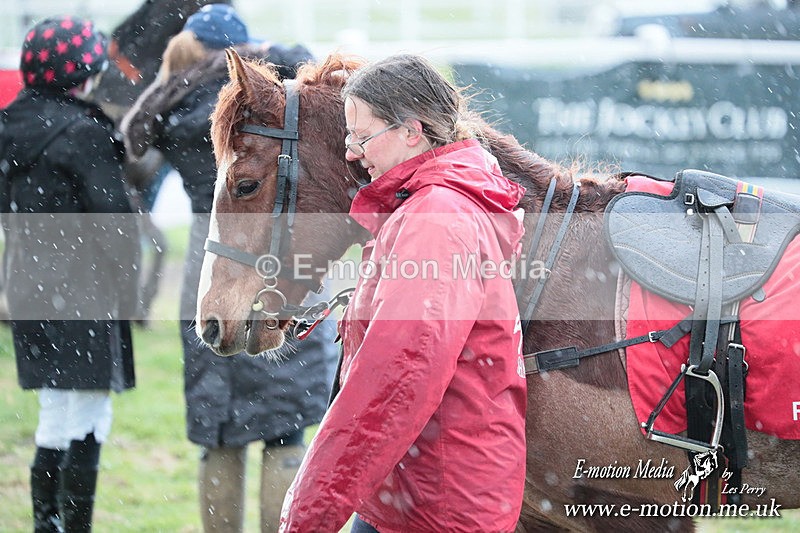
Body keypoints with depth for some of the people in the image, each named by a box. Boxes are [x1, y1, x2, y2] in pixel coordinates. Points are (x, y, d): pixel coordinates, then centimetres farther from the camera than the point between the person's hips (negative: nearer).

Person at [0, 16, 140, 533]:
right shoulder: (83, 134, -15)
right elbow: (113, 219, -14)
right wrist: (128, 285, -3)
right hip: (82, 293, -8)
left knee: (56, 422, 16)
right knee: (86, 430, -3)